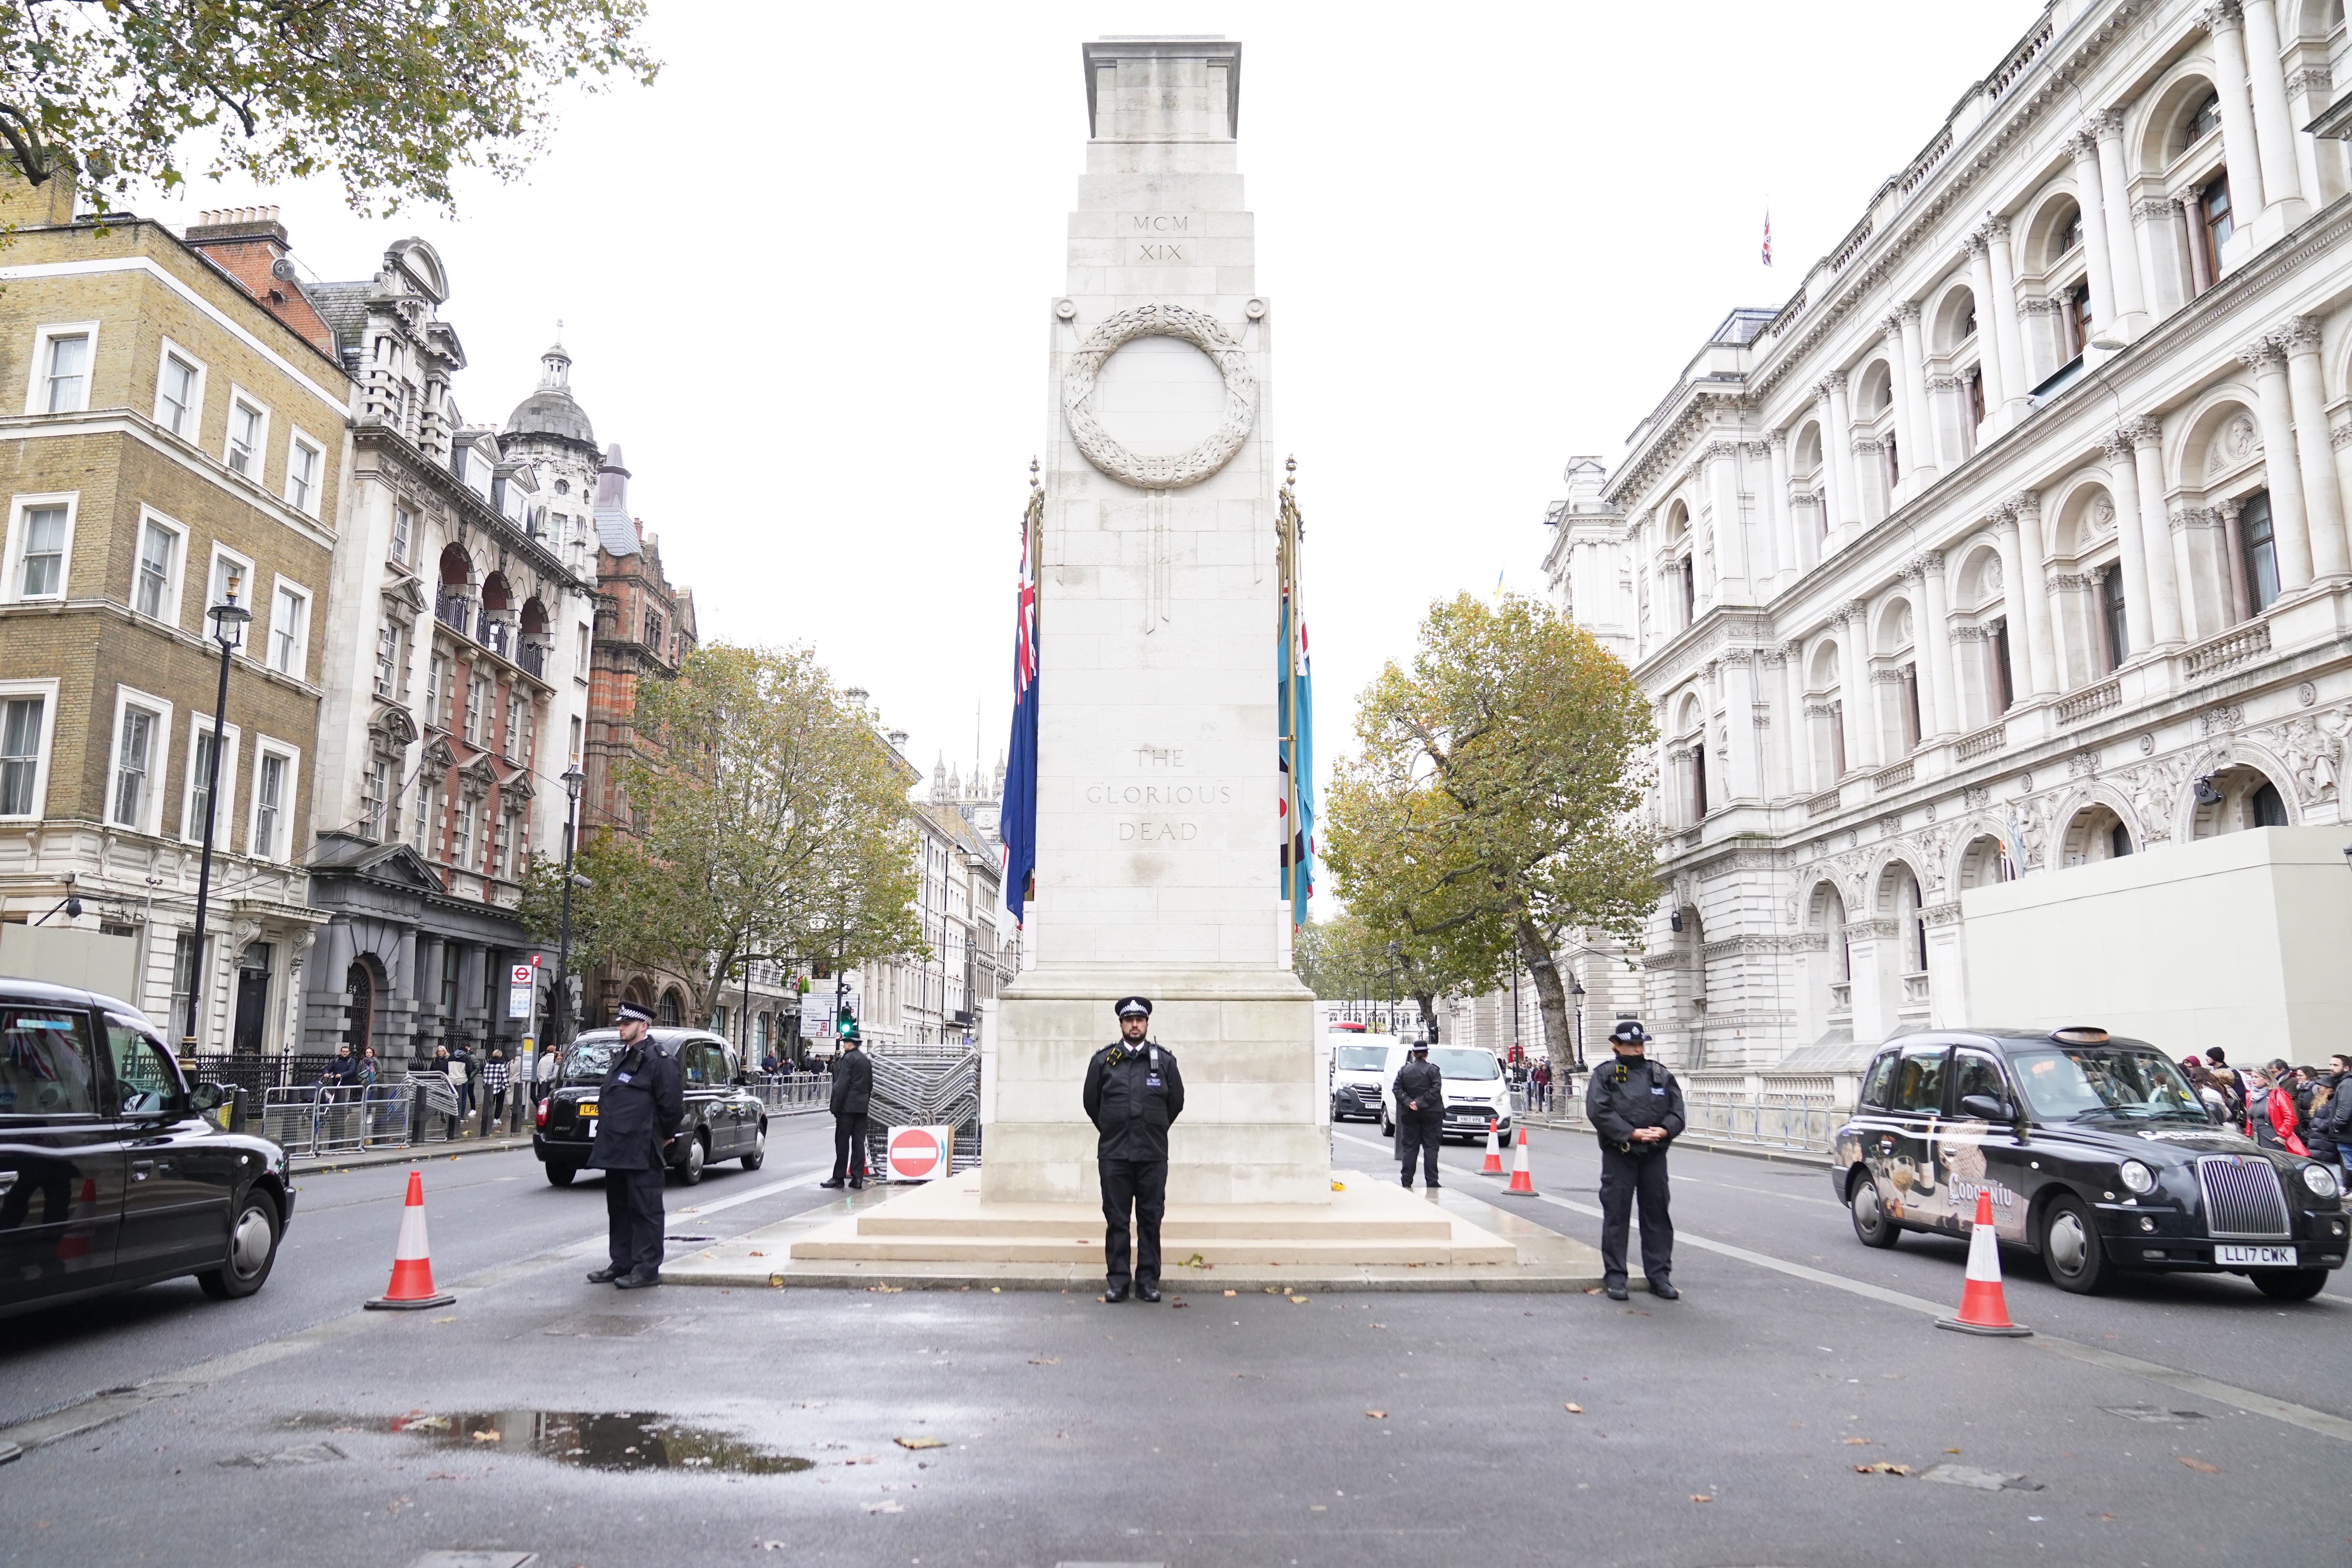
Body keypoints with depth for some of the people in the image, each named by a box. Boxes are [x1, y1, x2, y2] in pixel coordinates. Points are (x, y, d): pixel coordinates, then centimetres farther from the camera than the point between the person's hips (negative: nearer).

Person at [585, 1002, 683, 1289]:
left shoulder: (657, 1059, -12)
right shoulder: (622, 1058, 18)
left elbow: (672, 1102, -14)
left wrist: (665, 1136, -4)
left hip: (642, 1153, -10)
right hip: (617, 1151, 10)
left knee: (644, 1210, -4)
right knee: (619, 1208, 15)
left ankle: (647, 1269, 1)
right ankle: (622, 1263, 24)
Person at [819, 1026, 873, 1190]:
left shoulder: (848, 1059, -11)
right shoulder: (867, 1060, 14)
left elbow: (842, 1084, -16)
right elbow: (870, 1085, 18)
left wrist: (835, 1106, -13)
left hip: (848, 1106, -8)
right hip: (862, 1107, 8)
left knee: (842, 1141, -3)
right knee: (859, 1142, 6)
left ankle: (839, 1177, -1)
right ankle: (857, 1178, 6)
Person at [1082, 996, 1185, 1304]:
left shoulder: (1164, 1059, 5)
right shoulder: (1103, 1060, 4)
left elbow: (1176, 1101, 13)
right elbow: (1090, 1101, 13)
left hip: (1153, 1154, 0)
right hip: (1113, 1154, 0)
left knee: (1151, 1218, 4)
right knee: (1116, 1219, 3)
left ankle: (1149, 1280, 12)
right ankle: (1118, 1280, 10)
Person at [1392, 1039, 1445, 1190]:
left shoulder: (1404, 1070, 4)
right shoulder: (1432, 1071, -6)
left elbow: (1396, 1089, -2)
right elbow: (1436, 1090, -14)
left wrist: (1408, 1103, -9)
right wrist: (1420, 1103, -15)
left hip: (1410, 1115, 3)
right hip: (1431, 1114, -3)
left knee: (1409, 1147, 8)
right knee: (1431, 1147, 0)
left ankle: (1407, 1181, 8)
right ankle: (1431, 1182, -4)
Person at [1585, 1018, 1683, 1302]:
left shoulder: (1662, 1076, 12)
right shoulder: (1604, 1076, 1)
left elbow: (1677, 1111, 7)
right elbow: (1599, 1112, -11)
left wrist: (1665, 1130, -13)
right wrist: (1633, 1133, -18)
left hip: (1655, 1156, 3)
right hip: (1618, 1155, -3)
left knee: (1657, 1215, 8)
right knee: (1616, 1216, 0)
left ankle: (1659, 1276, 17)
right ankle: (1615, 1277, 8)